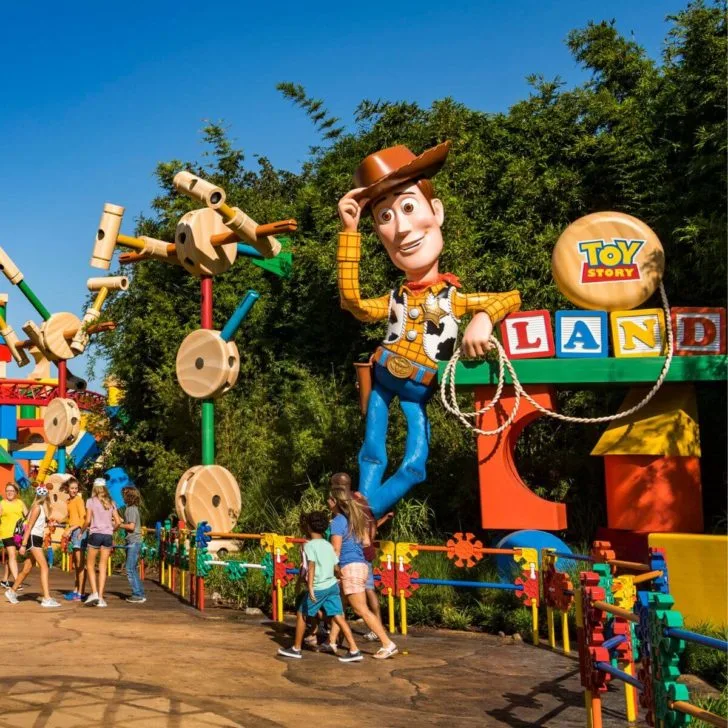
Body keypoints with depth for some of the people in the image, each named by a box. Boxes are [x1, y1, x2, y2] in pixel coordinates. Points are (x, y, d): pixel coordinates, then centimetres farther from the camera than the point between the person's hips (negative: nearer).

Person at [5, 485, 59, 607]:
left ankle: (12, 591, 34)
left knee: (27, 569, 17)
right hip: (33, 538, -9)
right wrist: (23, 545, -17)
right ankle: (47, 598, -23)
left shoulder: (41, 507, 16)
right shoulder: (37, 507, -10)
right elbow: (29, 527, -14)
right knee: (44, 567, -16)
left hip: (37, 539, 9)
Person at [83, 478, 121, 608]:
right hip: (108, 535, 3)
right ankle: (100, 597, 2)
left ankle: (94, 592, -8)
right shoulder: (111, 503, 10)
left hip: (95, 534, -3)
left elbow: (88, 520, -6)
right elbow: (118, 522, 6)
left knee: (90, 565, 8)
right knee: (103, 566, 6)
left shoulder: (91, 501, 0)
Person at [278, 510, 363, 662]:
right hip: (332, 585, 6)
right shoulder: (328, 545, 11)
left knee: (301, 614, 12)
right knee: (338, 617, 3)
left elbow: (311, 566, -20)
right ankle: (354, 651, -4)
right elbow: (336, 566, 11)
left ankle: (296, 649, 21)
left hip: (318, 587, -6)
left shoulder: (309, 545, -7)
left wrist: (310, 586, -27)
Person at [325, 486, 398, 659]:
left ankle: (388, 644, -6)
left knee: (362, 610, -5)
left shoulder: (338, 521, -11)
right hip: (361, 565, 9)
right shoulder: (355, 518, 12)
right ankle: (332, 642, 21)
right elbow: (366, 542, 12)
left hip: (350, 568, -9)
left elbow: (335, 550, -13)